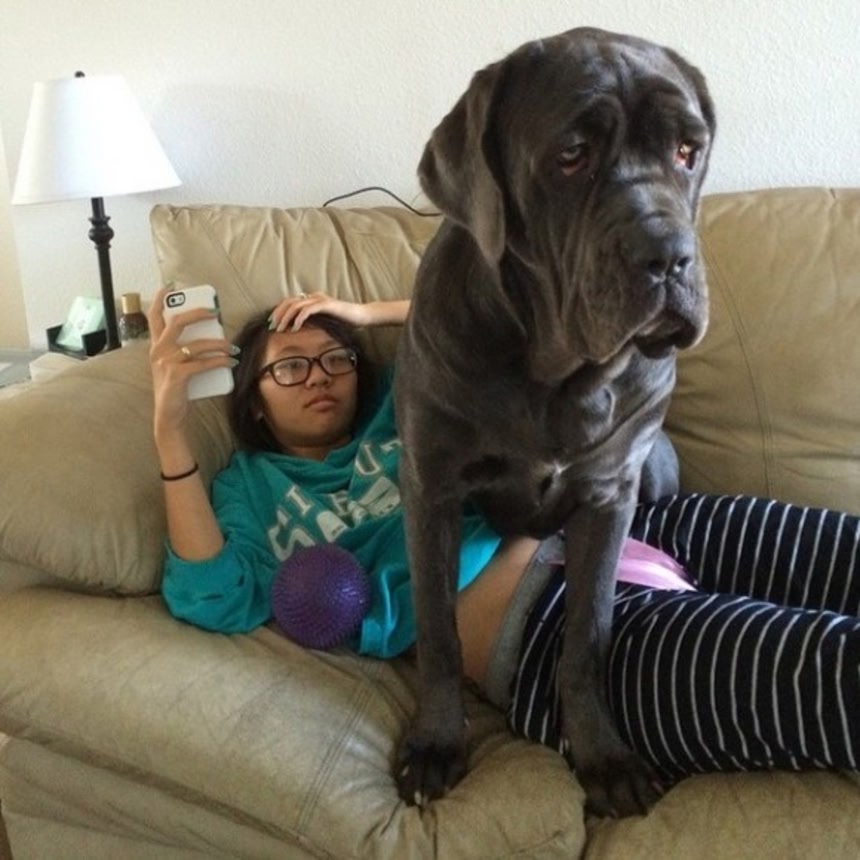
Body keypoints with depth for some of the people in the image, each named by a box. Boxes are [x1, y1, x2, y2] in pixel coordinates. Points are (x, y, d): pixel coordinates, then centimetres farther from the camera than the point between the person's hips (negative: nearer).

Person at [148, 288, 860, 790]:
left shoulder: (397, 405, 27)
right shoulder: (253, 488, 18)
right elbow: (216, 601, -1)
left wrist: (367, 315, 21)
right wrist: (171, 428, -7)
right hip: (538, 631, -6)